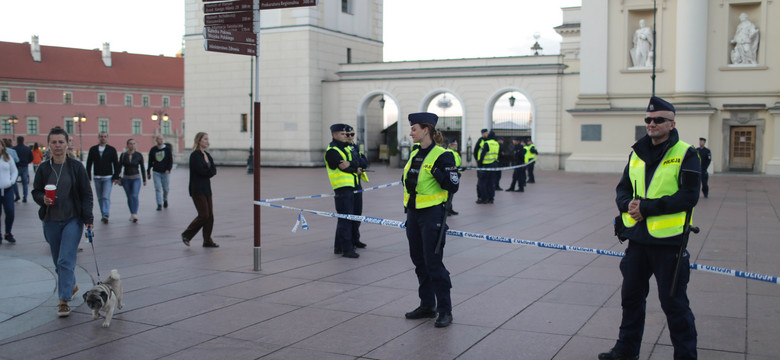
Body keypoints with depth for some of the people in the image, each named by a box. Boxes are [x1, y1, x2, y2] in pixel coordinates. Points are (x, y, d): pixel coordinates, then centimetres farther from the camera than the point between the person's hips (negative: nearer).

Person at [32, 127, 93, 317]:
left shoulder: (76, 166, -4)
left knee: (66, 261, -11)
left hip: (72, 220, -3)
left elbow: (86, 194, -1)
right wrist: (43, 199, -13)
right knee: (58, 261, 14)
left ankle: (64, 301, -8)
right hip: (51, 221, 3)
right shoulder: (44, 168, 2)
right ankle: (72, 286, 38)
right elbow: (35, 191, 11)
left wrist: (88, 219, -8)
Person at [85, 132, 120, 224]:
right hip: (97, 177, 3)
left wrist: (116, 177, -3)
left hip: (108, 177, -3)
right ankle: (103, 215, 19)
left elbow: (116, 164, 4)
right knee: (100, 198, 9)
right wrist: (88, 177, 2)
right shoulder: (93, 149, 8)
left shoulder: (112, 150, 3)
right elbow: (89, 164, 8)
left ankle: (106, 215, -17)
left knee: (106, 197, -13)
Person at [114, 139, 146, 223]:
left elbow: (142, 168, 3)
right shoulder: (123, 155, 0)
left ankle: (135, 215, -23)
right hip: (126, 179, 2)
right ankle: (132, 214, 22)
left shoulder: (139, 155, -3)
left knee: (134, 196, -17)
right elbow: (119, 167, -4)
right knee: (129, 197, 9)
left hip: (136, 178, -2)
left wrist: (144, 180, 6)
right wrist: (116, 178, -13)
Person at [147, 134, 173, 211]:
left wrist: (168, 169, -13)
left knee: (165, 189, 8)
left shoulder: (167, 149, 1)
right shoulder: (153, 150, 6)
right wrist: (148, 172, 13)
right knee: (157, 189, -6)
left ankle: (165, 200, 35)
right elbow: (150, 162, 13)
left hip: (165, 172, -1)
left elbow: (171, 160, 0)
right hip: (156, 172, 1)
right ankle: (159, 205, -4)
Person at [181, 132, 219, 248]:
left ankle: (207, 241, 13)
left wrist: (207, 173, -12)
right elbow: (201, 171, -20)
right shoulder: (195, 155, -11)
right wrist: (210, 171, -4)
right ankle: (186, 235, 7)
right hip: (197, 189, -8)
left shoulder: (207, 155, 14)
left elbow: (214, 170, 6)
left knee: (210, 215, 5)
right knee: (204, 215, -9)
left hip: (206, 188, 8)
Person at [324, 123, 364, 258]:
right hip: (342, 188, -9)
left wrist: (350, 164, -17)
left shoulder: (347, 148, 18)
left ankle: (338, 246, 22)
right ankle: (347, 249, -8)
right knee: (345, 218, -9)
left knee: (345, 218, 13)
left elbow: (357, 164, 5)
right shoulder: (331, 151, -8)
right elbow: (343, 168, -15)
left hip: (350, 187, 9)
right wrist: (356, 170, 0)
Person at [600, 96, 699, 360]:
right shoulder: (637, 153, 12)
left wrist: (646, 207, -19)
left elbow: (688, 197, -15)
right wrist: (628, 204, -9)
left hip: (669, 240, -6)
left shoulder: (685, 154, -6)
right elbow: (623, 189, 14)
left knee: (674, 303, 1)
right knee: (631, 297, 15)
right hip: (637, 238, 6)